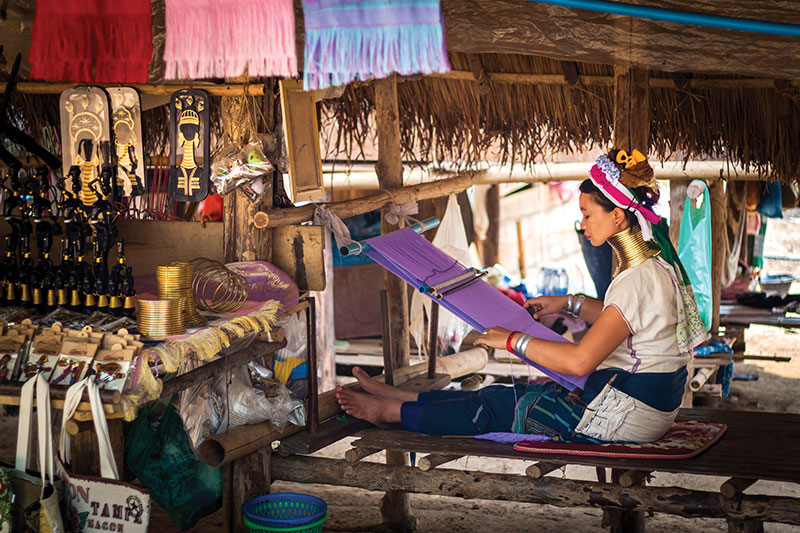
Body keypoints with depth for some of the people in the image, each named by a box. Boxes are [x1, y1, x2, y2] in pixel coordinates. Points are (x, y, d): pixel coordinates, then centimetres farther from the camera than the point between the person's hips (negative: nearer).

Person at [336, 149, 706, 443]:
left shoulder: (640, 279, -26)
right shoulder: (657, 264, 6)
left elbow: (579, 360, -29)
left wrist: (514, 340, -17)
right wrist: (571, 304, 17)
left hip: (624, 417, -9)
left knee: (497, 408, 2)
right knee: (505, 395, 14)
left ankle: (391, 411, 15)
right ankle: (401, 399, 24)